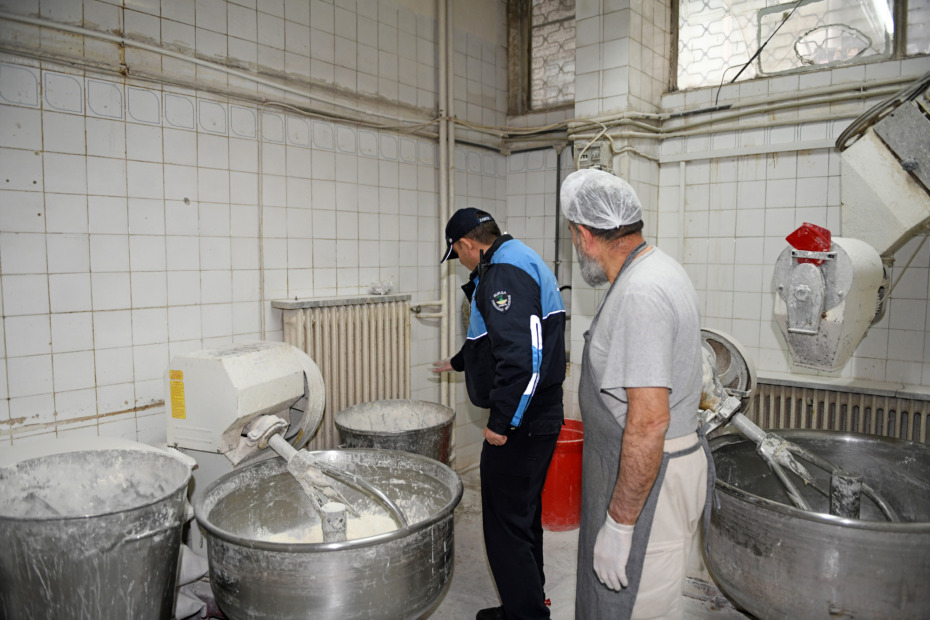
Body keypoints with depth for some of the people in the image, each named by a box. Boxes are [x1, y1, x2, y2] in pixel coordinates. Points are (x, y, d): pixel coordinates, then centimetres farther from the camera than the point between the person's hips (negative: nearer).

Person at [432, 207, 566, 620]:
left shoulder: (504, 273, -18)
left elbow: (520, 356, -30)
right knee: (524, 517, 22)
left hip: (519, 426, -11)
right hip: (540, 418, 11)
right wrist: (457, 362, 42)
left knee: (507, 526, 0)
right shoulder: (523, 262, 16)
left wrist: (501, 423, -23)